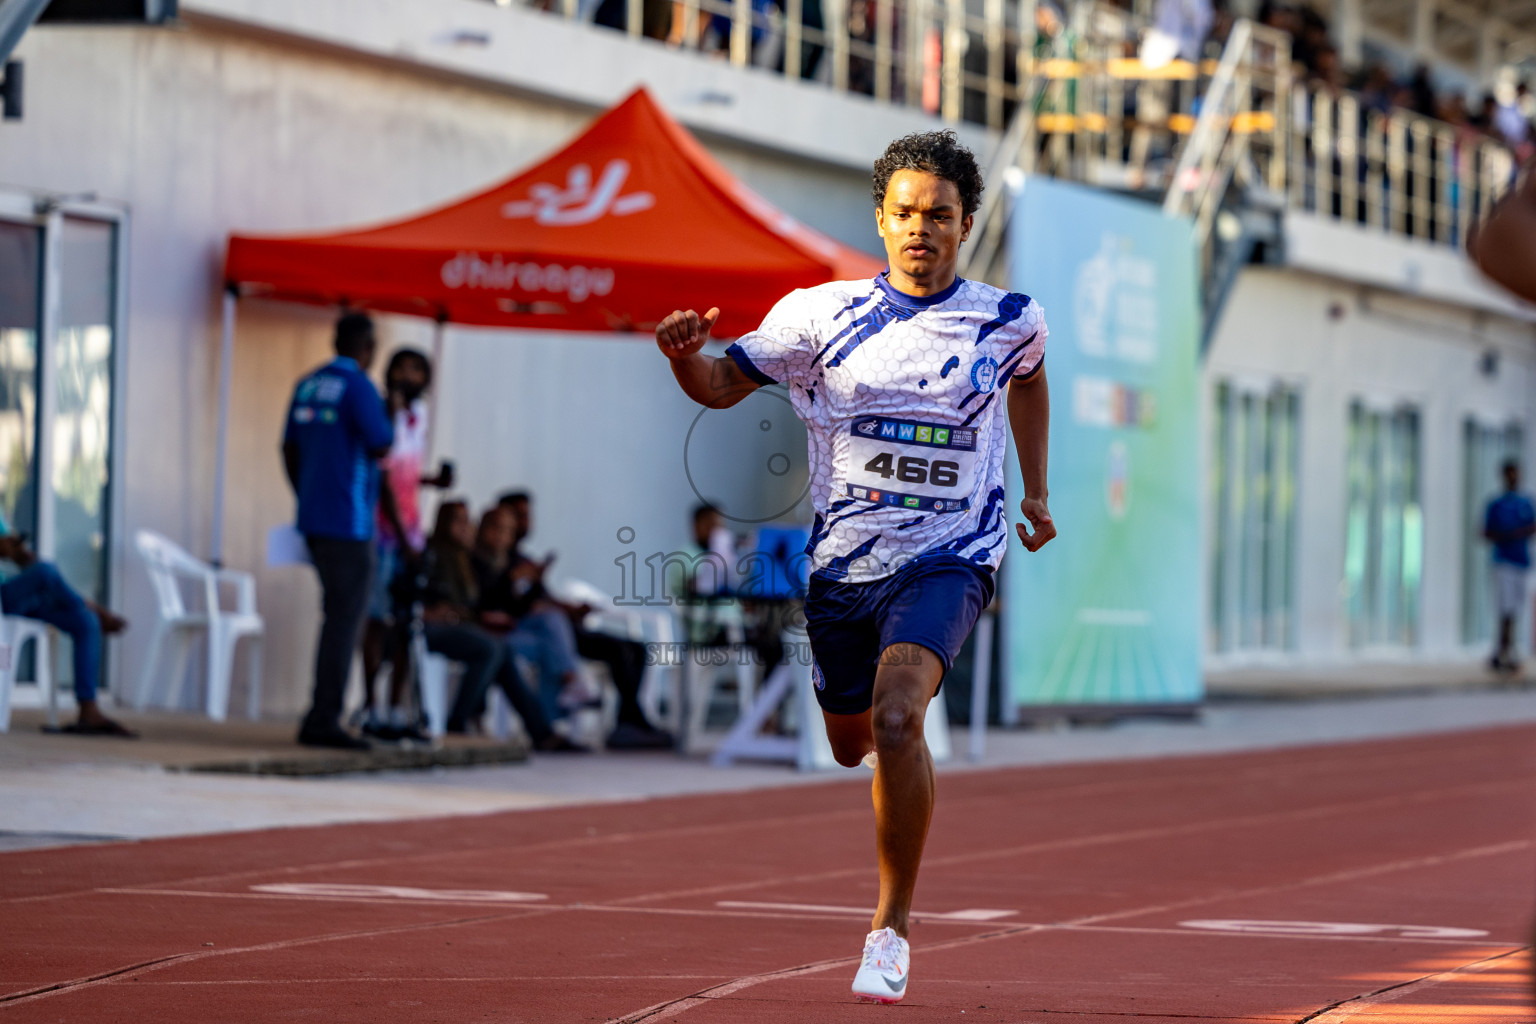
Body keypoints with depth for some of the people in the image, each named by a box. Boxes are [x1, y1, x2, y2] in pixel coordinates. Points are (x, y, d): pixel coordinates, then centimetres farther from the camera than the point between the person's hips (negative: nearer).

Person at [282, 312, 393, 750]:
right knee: (345, 619, -6)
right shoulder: (358, 386, -12)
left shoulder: (307, 385, 12)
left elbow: (290, 451, 17)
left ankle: (321, 718, 16)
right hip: (348, 521, -8)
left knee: (339, 615, 16)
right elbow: (381, 447, -17)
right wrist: (388, 415, 2)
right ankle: (323, 720, -9)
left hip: (314, 520, 8)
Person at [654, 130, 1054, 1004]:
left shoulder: (1009, 321, -1)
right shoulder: (823, 313, -3)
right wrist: (684, 354, -21)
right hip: (843, 562, 3)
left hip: (948, 561, -3)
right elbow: (724, 385, 2)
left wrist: (1036, 493, 24)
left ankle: (892, 929, -15)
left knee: (896, 721, -27)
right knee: (852, 745, 18)